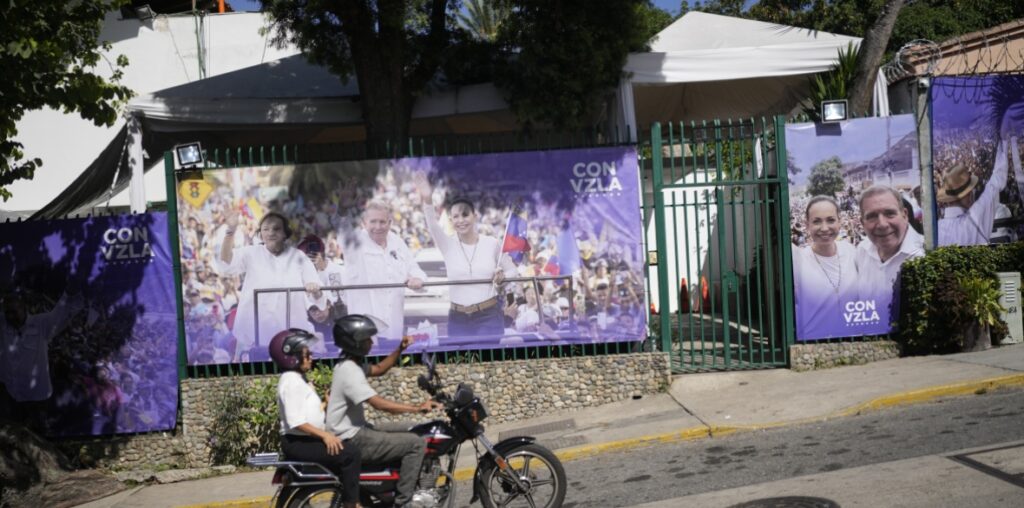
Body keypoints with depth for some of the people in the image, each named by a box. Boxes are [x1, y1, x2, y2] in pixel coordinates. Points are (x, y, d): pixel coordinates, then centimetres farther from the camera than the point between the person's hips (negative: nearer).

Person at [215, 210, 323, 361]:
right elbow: (226, 265, -10)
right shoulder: (251, 253, 9)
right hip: (254, 332, -1)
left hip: (291, 332, 1)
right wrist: (230, 231, -21)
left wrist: (314, 290, -22)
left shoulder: (298, 257, 9)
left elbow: (317, 296, 4)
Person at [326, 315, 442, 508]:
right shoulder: (349, 371, -22)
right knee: (416, 443, -14)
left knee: (406, 437, 22)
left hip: (355, 431, 10)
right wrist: (417, 408, -25)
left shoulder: (349, 364, 9)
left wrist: (400, 349, 7)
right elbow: (380, 404, -28)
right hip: (352, 439, -10)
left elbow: (379, 369, 22)